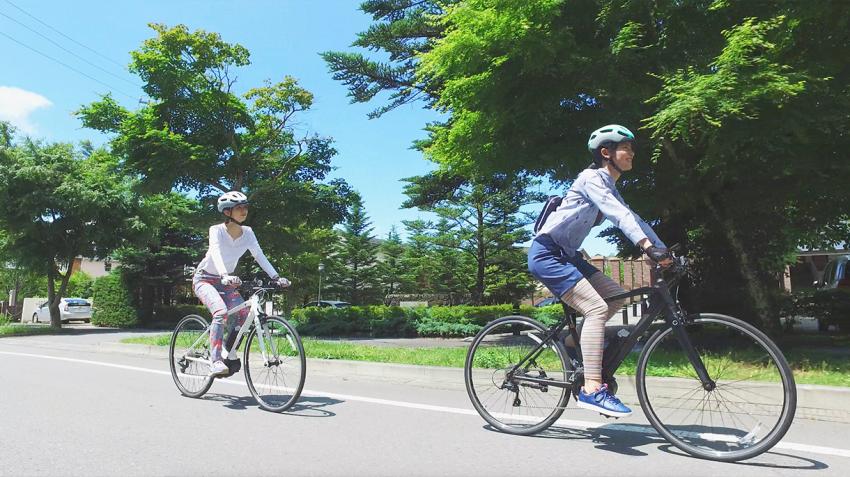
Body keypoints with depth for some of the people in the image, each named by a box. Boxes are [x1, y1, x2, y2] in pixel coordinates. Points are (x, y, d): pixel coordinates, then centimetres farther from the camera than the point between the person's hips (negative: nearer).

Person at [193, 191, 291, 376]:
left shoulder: (248, 232, -6)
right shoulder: (216, 230, -20)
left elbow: (260, 256, -12)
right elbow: (216, 253, -37)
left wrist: (276, 277, -26)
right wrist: (225, 276, -55)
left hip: (225, 281, 5)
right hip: (205, 278, -5)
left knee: (244, 314, -15)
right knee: (221, 311, -31)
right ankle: (215, 361, -29)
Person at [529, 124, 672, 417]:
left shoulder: (610, 187, 17)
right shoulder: (591, 178, -12)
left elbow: (632, 218, 12)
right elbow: (618, 215, -27)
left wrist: (664, 251, 1)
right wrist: (649, 246, -38)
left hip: (566, 254, 10)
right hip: (546, 253, -10)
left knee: (616, 296, 5)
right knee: (597, 308, -20)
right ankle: (592, 390, -20)